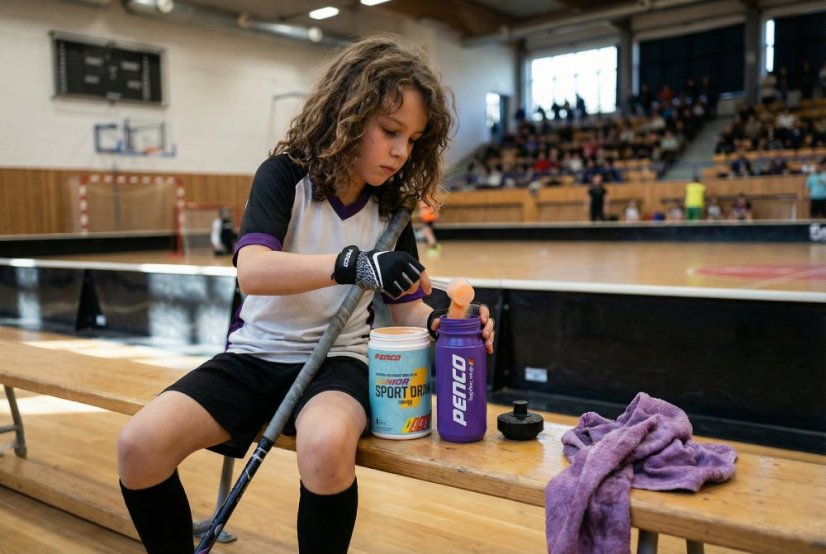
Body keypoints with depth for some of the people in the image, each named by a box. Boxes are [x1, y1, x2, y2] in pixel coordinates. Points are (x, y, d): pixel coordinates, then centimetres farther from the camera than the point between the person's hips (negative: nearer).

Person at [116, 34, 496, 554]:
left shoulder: (391, 210, 2)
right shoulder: (284, 175, -8)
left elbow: (406, 305, 8)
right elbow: (253, 271, -24)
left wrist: (443, 322, -14)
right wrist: (355, 265, -36)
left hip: (336, 360, 1)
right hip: (256, 355, 0)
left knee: (327, 446, -34)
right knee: (139, 445, -20)